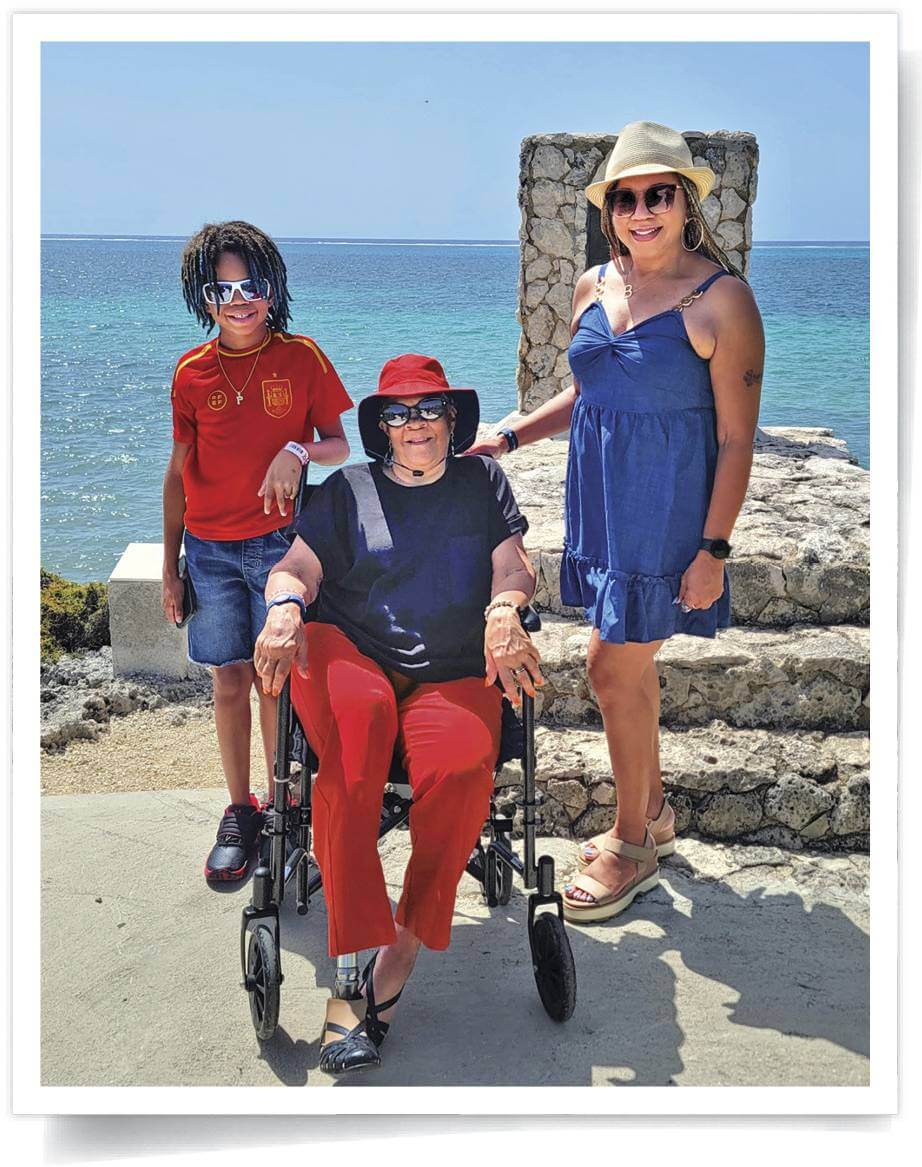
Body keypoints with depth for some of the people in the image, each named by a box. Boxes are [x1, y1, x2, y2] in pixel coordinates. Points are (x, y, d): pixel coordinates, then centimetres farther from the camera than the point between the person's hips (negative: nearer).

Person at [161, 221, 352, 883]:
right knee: (230, 680, 6)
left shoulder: (301, 357, -2)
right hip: (210, 550, 2)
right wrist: (170, 567, 8)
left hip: (279, 543, -2)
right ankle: (240, 811, 19)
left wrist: (297, 451, -20)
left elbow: (340, 445, 3)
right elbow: (179, 472, 8)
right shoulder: (192, 372, 4)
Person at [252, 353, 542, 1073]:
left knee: (460, 767, -35)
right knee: (352, 757, -37)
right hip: (352, 658, 0)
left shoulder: (483, 481, 21)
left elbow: (514, 566, 11)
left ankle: (399, 957, -22)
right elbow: (297, 568, 9)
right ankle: (352, 965, -36)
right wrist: (285, 604, -16)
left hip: (455, 676, 0)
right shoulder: (347, 490, 19)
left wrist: (503, 610, -13)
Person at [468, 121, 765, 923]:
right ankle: (652, 814, 33)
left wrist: (713, 548, -15)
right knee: (631, 664, 15)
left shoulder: (721, 299, -13)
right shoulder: (594, 286, 7)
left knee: (614, 669, -2)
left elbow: (736, 438, -12)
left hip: (665, 511, -6)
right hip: (600, 498, 6)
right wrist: (504, 440, 9)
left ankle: (633, 847, 16)